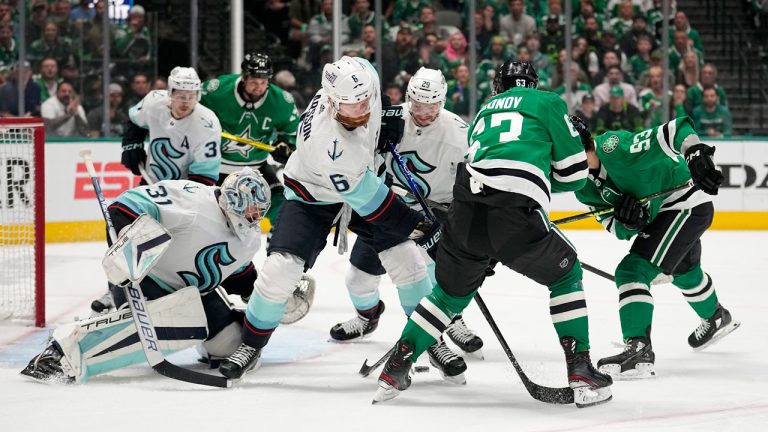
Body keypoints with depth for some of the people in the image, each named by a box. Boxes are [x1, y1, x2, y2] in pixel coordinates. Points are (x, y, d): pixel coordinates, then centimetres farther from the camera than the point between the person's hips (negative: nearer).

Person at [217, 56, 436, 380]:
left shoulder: (362, 73, -27)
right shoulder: (326, 142, -41)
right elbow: (363, 197, -32)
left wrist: (387, 119, -5)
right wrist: (413, 224, -26)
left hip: (360, 181, 6)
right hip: (312, 198, -6)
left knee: (403, 255, 0)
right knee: (281, 267, -18)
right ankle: (251, 346, 2)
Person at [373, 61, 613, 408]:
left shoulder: (485, 112, 33)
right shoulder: (548, 103, 17)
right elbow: (573, 172, 16)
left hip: (464, 211, 4)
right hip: (515, 215, -4)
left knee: (451, 292, 27)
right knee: (566, 275, 20)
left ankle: (394, 371, 22)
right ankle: (580, 372, 10)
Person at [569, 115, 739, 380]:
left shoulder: (613, 147, -30)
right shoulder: (584, 187, -4)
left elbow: (675, 131, -33)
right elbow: (619, 230, -5)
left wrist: (696, 154, -47)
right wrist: (628, 223, -27)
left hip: (687, 203, -11)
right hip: (655, 215, 11)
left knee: (633, 271, -22)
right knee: (683, 271, 36)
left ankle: (639, 350, -28)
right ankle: (716, 319, 65)